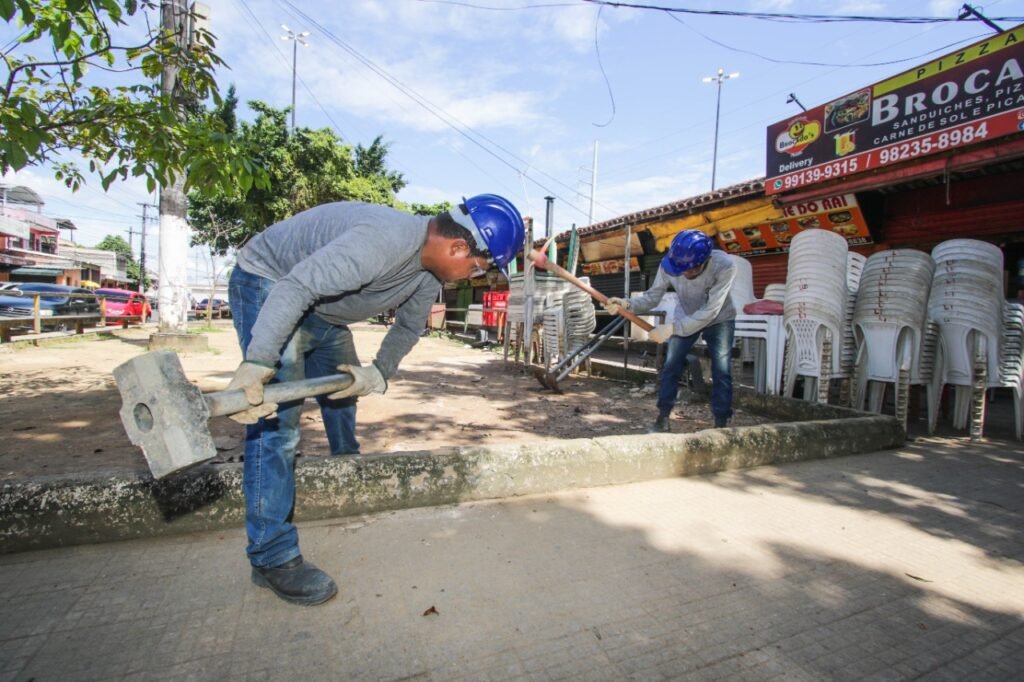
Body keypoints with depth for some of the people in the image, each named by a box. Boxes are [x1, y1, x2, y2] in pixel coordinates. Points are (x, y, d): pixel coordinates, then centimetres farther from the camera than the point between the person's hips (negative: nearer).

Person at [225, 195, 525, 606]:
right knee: (274, 422, -15)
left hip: (321, 309, 9)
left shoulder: (431, 272, -6)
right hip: (268, 286, -9)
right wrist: (255, 364, -43)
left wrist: (379, 373, -6)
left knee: (345, 388, 18)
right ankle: (271, 557, -6)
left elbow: (408, 327, 5)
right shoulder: (384, 240, -35)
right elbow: (296, 288, -39)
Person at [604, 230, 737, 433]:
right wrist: (627, 304, -42)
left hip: (719, 320, -2)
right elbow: (653, 296, -22)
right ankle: (662, 418, 10)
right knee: (670, 367, -1)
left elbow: (710, 312, -39)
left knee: (721, 372, -5)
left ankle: (721, 424, 8)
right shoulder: (669, 265, -29)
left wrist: (672, 327, -46)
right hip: (685, 319, 3)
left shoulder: (725, 266, -38)